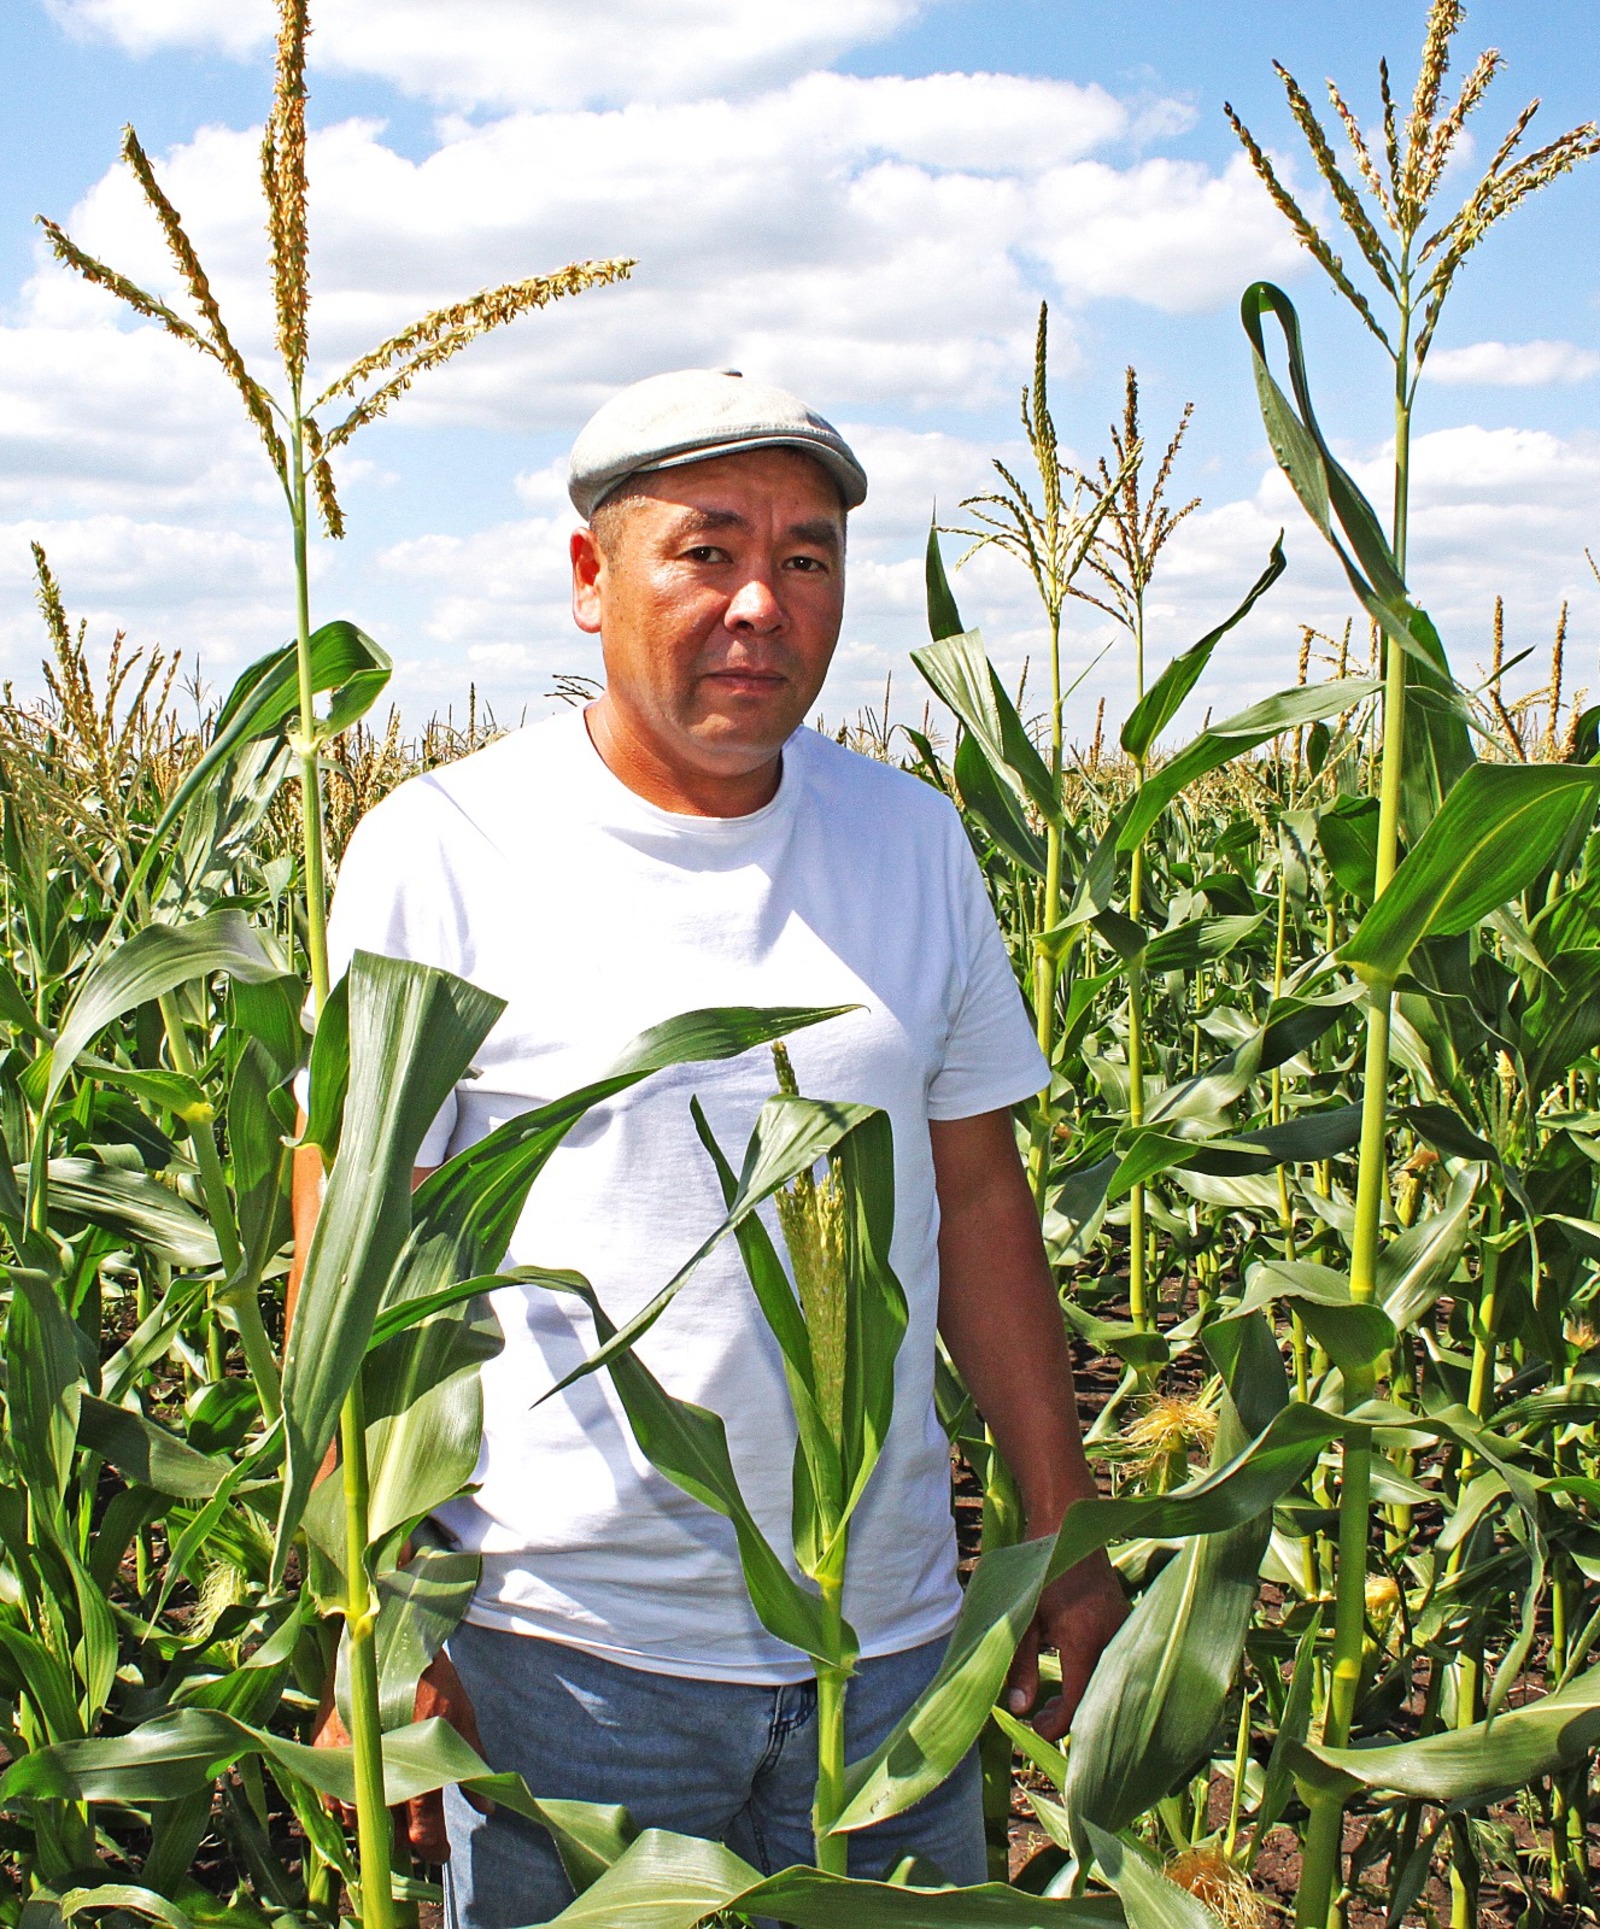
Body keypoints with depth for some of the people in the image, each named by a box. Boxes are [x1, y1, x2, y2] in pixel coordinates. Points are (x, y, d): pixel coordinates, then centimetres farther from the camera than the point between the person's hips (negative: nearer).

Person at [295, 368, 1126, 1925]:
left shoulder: (916, 841, 3)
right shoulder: (438, 855, -10)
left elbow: (977, 1198, 9)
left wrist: (1065, 1531, 9)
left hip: (892, 1638, 4)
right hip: (566, 1653, -3)